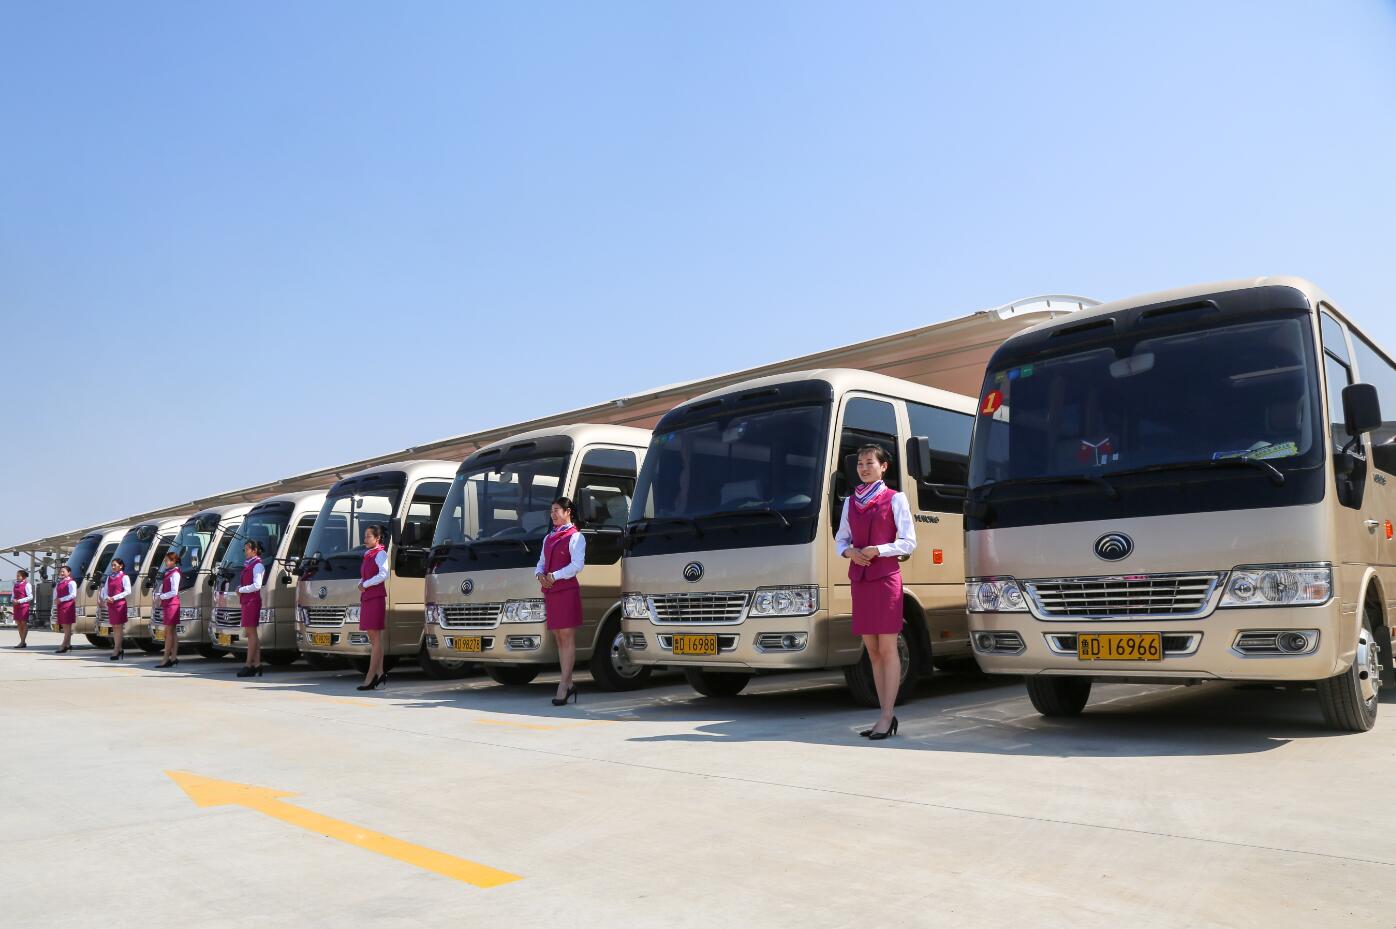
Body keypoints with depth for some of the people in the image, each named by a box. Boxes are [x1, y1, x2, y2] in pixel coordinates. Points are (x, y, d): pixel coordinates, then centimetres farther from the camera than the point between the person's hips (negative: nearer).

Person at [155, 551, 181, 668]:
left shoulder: (175, 574, -12)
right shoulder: (167, 572, 14)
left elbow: (174, 592, -16)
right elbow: (162, 587, 17)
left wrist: (161, 597, -11)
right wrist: (157, 597, 2)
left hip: (172, 604, -9)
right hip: (167, 604, 9)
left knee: (168, 631, -7)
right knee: (172, 631, 9)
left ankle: (166, 659, -5)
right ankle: (174, 657, 11)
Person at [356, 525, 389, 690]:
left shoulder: (380, 554, -5)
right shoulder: (367, 555, 20)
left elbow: (384, 574, -18)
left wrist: (366, 585, -13)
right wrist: (360, 584, 3)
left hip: (376, 597, -9)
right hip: (366, 598, 9)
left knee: (376, 637, -8)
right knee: (373, 638, 8)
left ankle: (370, 677, -10)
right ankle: (380, 673, 11)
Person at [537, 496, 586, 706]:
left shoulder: (575, 537, -4)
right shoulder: (549, 538, 20)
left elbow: (577, 565, -14)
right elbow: (542, 561, 21)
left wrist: (554, 576, -15)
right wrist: (540, 575, 0)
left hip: (567, 591, -8)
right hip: (550, 592, 8)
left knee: (567, 638, -5)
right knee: (558, 638, 9)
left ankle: (563, 686, -7)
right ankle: (568, 684, 15)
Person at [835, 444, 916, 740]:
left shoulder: (895, 499, 0)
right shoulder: (850, 502, 15)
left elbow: (908, 542, -3)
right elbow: (840, 538, 18)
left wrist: (877, 550, -16)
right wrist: (849, 551, -3)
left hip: (886, 578, -5)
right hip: (860, 579, 5)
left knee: (887, 649, -4)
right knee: (872, 651, 7)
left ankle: (886, 718, -2)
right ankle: (886, 715, 13)